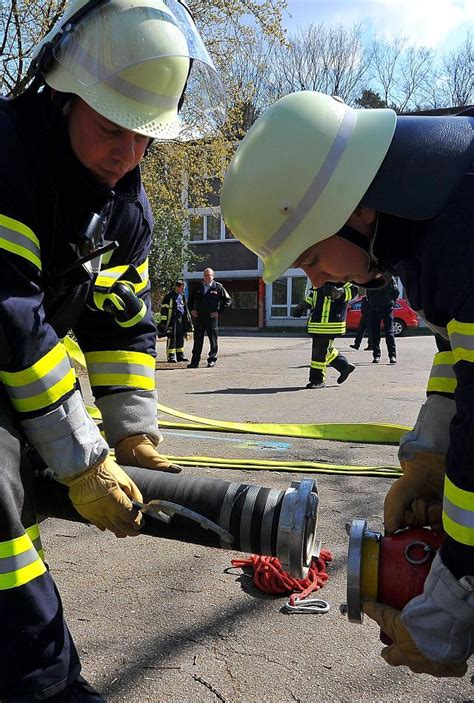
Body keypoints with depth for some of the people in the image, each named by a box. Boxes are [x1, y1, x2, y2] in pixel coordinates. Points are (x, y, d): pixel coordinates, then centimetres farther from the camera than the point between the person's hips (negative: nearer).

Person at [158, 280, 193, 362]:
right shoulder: (169, 296, -7)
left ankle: (180, 355, 18)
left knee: (181, 337, 9)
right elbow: (164, 309, -8)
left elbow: (185, 308, 24)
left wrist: (188, 320, 22)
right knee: (172, 338, -7)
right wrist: (163, 321, -13)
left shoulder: (182, 296, 15)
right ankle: (171, 356, -3)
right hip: (172, 320, -7)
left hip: (181, 319, 7)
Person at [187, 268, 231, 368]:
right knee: (197, 340, 5)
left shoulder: (218, 287, 0)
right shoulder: (198, 288, 11)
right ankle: (195, 361, 8)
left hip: (211, 317, -3)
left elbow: (227, 300, 1)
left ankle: (212, 360, 13)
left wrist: (219, 312, -5)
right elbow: (190, 300, 24)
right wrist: (192, 310, 7)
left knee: (213, 340, 3)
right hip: (198, 317, 3)